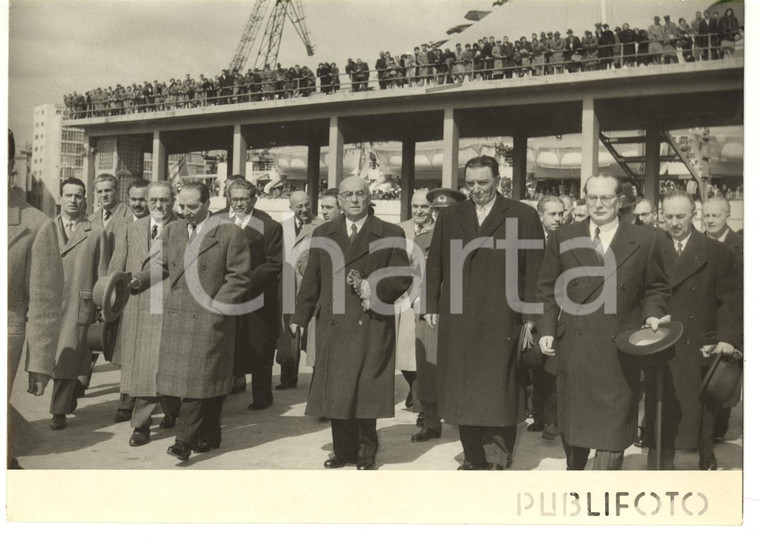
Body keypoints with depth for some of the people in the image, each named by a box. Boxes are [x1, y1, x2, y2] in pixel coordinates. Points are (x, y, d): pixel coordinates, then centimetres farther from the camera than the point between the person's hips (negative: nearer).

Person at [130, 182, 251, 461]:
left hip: (210, 320, -5)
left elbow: (239, 277, -5)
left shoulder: (230, 234, -4)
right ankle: (208, 435, 23)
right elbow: (158, 263, 14)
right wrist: (140, 281, -6)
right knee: (187, 378, 9)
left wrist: (216, 306, -12)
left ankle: (185, 440, -2)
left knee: (199, 378, -5)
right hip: (176, 318, 5)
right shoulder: (170, 231, 12)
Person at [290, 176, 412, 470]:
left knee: (367, 391, 1)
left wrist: (375, 291, -13)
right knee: (336, 392, 6)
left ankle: (366, 453, 15)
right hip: (333, 325, 3)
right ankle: (343, 450, 18)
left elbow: (403, 277, 2)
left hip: (371, 327, -3)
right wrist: (300, 316, 7)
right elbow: (311, 279, 12)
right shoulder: (323, 234, 12)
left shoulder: (391, 234, 3)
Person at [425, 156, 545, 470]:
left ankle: (498, 461, 11)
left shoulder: (524, 216, 2)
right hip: (457, 322, 4)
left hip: (501, 322, -3)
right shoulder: (449, 218, 14)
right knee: (462, 393, 8)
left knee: (498, 394, 0)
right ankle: (473, 458, 18)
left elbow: (534, 270, -1)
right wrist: (431, 305, 7)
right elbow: (434, 266, 15)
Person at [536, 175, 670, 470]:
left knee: (613, 422, -1)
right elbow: (547, 289, 8)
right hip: (573, 346, 2)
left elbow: (657, 288, 10)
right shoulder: (562, 239, 6)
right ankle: (574, 470, 38)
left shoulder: (645, 241, 3)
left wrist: (652, 315, -8)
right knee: (572, 420, 15)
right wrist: (547, 329, -1)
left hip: (620, 348, -2)